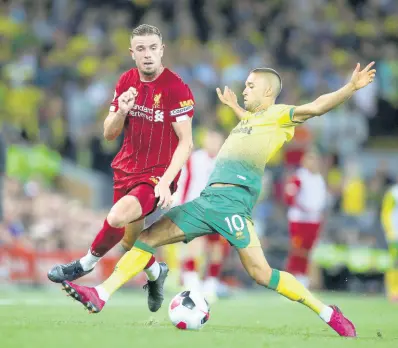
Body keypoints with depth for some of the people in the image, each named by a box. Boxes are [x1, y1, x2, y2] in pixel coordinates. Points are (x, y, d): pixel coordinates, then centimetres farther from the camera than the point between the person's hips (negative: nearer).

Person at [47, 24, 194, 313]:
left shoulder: (177, 89, -16)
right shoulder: (126, 82, 2)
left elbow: (185, 143, -17)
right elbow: (109, 133, 6)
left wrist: (165, 183, -27)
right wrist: (121, 112, -15)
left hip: (157, 175, -6)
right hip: (126, 169, 6)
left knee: (118, 216, -31)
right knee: (129, 240, 13)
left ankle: (87, 264, -6)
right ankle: (156, 272, 45)